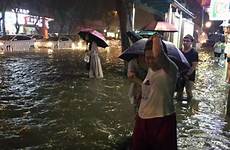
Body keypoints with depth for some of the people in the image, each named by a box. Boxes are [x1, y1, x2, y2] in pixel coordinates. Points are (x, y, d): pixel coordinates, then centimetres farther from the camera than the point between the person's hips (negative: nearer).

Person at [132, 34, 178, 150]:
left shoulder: (170, 70, -19)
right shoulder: (150, 69, 7)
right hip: (142, 119, 8)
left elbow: (158, 54, -39)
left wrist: (156, 39, -22)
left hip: (162, 121, -7)